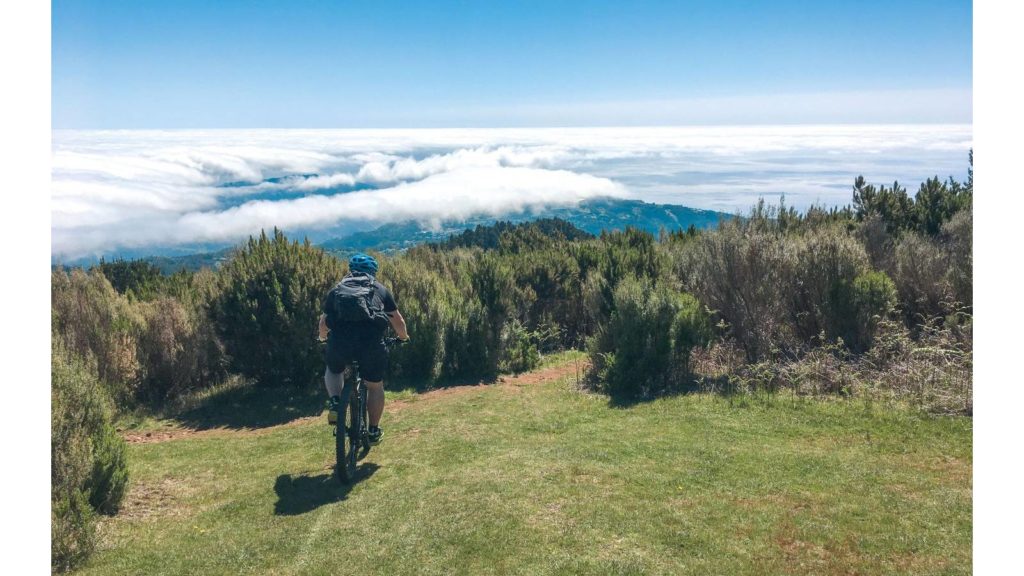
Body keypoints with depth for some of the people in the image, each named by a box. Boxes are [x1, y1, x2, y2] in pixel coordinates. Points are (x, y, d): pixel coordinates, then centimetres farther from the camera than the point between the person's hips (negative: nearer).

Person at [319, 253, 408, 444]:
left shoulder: (337, 289, 24)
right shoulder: (380, 289, 22)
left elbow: (324, 322, 28)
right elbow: (398, 321, 25)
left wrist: (323, 338, 49)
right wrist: (403, 336, 45)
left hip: (340, 340, 1)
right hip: (371, 341, -1)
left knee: (333, 370, 33)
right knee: (375, 386, 23)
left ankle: (335, 403, 10)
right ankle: (374, 431, 29)